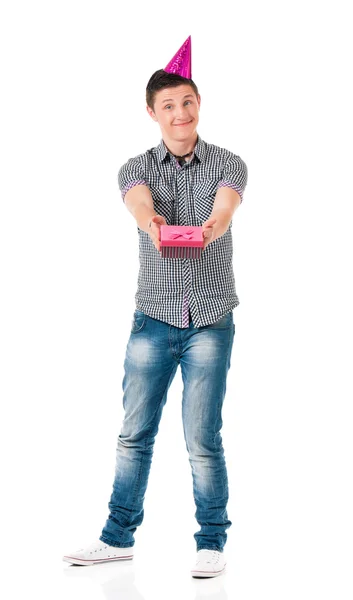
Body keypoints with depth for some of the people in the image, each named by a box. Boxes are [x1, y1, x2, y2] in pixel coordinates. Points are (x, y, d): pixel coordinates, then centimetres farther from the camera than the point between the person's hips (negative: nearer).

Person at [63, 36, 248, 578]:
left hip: (211, 321, -2)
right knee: (134, 433, 7)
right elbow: (139, 205, -20)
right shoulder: (137, 168, 3)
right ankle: (118, 537, 20)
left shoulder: (227, 164, 1)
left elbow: (225, 208, -20)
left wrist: (206, 230, -44)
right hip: (153, 317, 2)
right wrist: (155, 225, -45)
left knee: (203, 438, 0)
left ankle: (212, 543, 13)